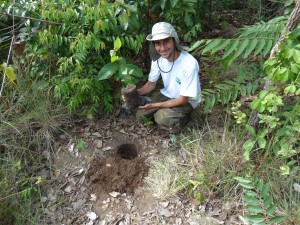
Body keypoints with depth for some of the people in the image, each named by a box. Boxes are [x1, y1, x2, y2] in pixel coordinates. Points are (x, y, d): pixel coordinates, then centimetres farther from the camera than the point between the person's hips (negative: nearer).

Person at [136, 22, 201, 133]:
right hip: (166, 94, 5)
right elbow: (151, 84, 0)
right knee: (140, 115, -5)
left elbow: (183, 100, -25)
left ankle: (182, 117, 2)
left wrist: (156, 105, -31)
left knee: (162, 118, -29)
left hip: (186, 101, -5)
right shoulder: (157, 58, -15)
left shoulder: (189, 64, -33)